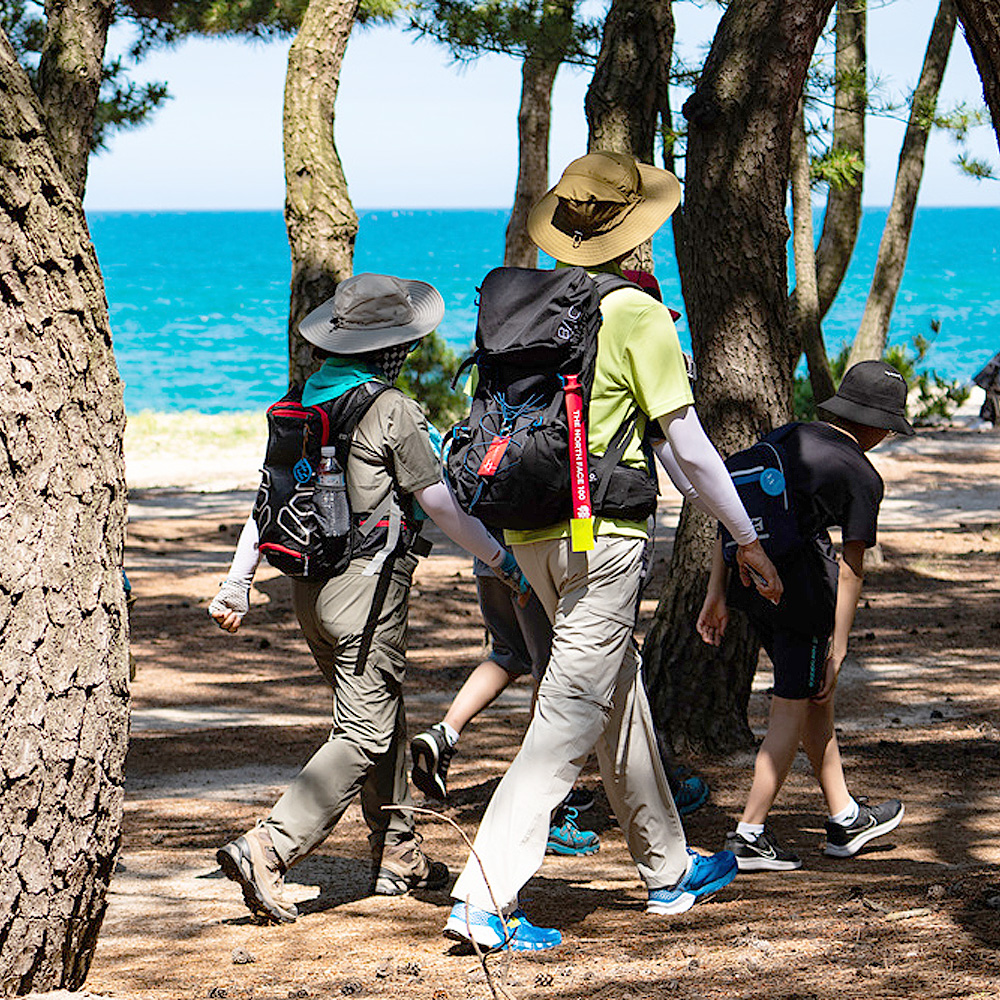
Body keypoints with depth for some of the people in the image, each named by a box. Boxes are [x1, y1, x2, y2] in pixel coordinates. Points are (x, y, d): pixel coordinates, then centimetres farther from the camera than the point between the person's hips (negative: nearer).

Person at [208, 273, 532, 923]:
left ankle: (397, 855, 25)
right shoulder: (392, 411, -12)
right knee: (365, 735, -7)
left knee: (384, 716, 20)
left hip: (310, 585, 8)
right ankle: (267, 851, -19)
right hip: (368, 583, -8)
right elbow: (441, 506, -8)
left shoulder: (302, 403, 9)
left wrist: (238, 584, 16)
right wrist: (507, 564, 2)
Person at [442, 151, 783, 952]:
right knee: (571, 716, -7)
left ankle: (669, 870, 33)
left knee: (619, 694, 20)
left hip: (532, 532, 7)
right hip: (601, 532, -7)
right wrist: (747, 539, 0)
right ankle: (486, 896, -14)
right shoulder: (637, 314, -10)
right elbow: (686, 443, -10)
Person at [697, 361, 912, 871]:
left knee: (816, 695, 19)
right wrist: (838, 647, -2)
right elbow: (851, 568, -6)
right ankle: (749, 835, 2)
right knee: (793, 710, 3)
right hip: (799, 583, -7)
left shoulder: (787, 437, 13)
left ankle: (844, 818, 27)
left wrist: (717, 594, 15)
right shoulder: (862, 477, -5)